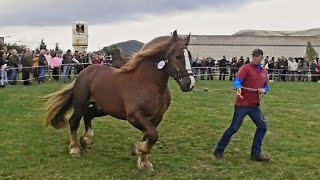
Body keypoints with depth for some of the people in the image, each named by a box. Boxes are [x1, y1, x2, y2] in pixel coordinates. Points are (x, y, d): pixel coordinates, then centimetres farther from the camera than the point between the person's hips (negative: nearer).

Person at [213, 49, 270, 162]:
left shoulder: (264, 71, 12)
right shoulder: (245, 68, -8)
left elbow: (266, 86, 21)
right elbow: (237, 80, -23)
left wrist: (264, 90, -3)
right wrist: (238, 87, -45)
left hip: (254, 105, 7)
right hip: (242, 104, -6)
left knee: (262, 126, 5)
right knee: (234, 128, -4)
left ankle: (256, 153, 15)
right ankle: (219, 151, 8)